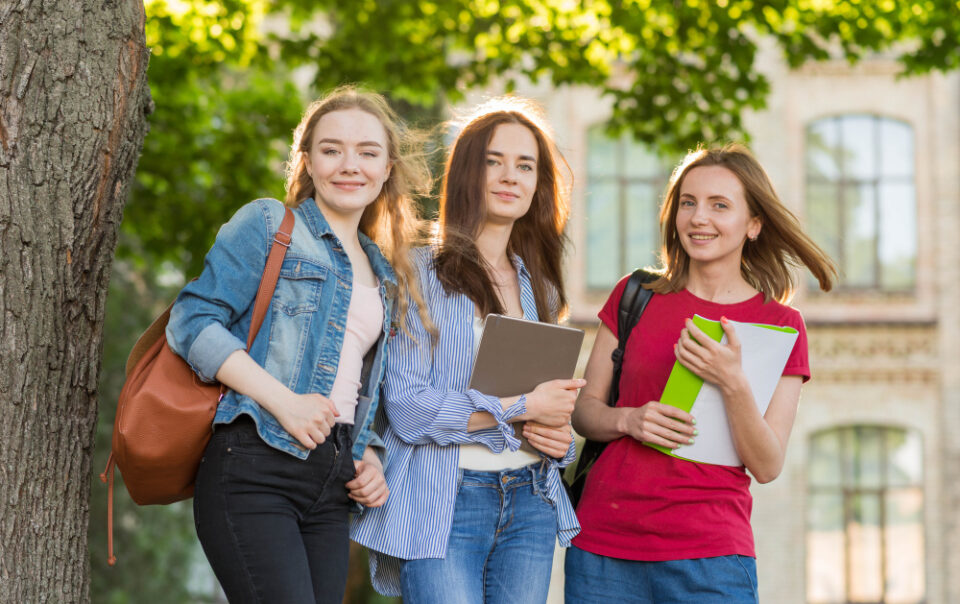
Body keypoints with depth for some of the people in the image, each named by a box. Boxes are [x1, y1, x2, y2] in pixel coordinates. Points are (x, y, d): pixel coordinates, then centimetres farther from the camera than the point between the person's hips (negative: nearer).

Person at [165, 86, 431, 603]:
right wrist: (284, 401, -17)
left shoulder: (385, 274, 22)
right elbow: (192, 321, -9)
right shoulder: (268, 225, 2)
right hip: (253, 468, -7)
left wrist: (370, 457, 8)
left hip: (331, 484, 7)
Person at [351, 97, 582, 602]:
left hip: (530, 503, 6)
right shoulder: (420, 272, -3)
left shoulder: (539, 288, 16)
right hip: (441, 504, -5)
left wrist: (558, 436, 1)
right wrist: (522, 407, -12)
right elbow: (407, 408, -13)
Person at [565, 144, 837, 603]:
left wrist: (733, 384, -18)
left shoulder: (781, 324, 2)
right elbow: (583, 407, 10)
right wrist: (628, 419, -11)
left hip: (708, 554, -2)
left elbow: (767, 467, -3)